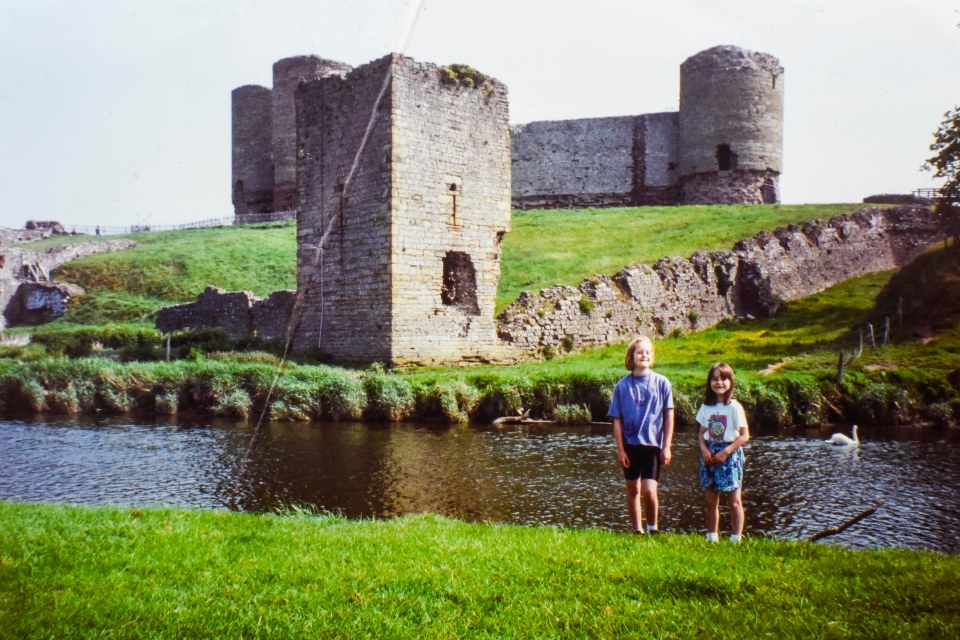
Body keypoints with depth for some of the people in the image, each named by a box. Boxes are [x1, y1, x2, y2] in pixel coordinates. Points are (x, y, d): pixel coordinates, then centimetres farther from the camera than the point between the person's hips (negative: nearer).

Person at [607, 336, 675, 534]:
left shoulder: (662, 383, -1)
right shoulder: (622, 385, -1)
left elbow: (669, 416, 2)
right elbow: (617, 420, 1)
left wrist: (666, 446, -2)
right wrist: (620, 450, -3)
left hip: (653, 444, -2)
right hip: (630, 444, 2)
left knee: (649, 490, -12)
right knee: (633, 490, 11)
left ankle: (653, 528, 10)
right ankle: (637, 530, 25)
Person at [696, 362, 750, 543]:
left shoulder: (734, 407, -8)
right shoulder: (706, 407, 7)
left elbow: (745, 436, -9)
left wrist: (725, 452, -15)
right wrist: (704, 449, -8)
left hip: (729, 454, -4)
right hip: (709, 454, 4)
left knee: (734, 500, 1)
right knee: (710, 501, 8)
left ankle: (736, 539, 9)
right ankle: (711, 537, 18)